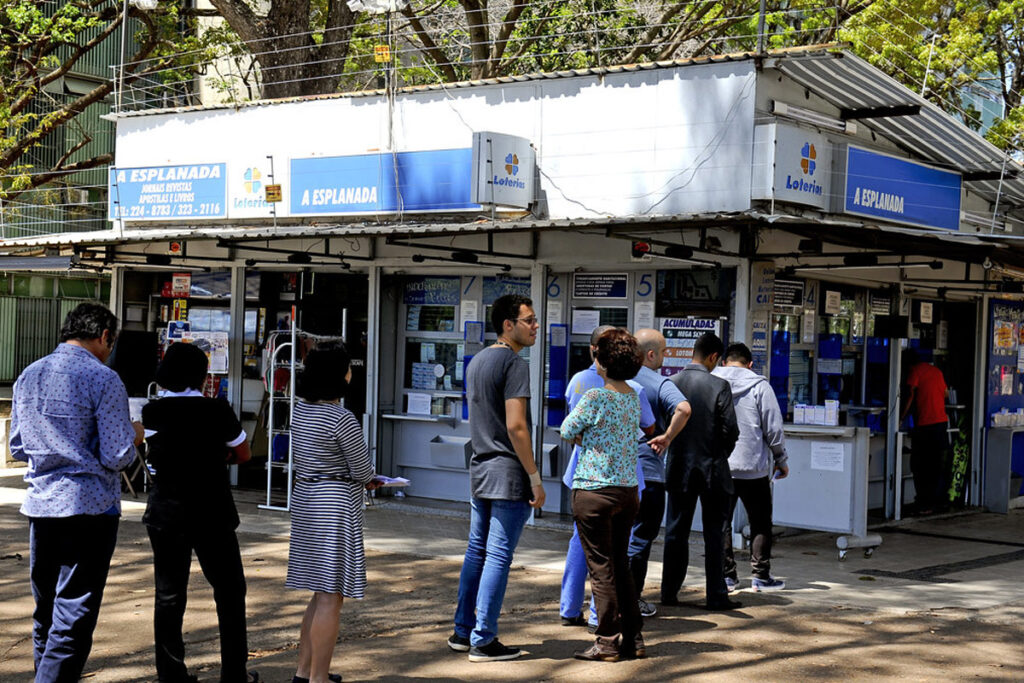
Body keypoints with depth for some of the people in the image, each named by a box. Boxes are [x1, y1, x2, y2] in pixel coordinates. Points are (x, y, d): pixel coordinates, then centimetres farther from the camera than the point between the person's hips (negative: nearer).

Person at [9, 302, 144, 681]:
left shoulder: (28, 376, 9)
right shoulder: (103, 379, -11)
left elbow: (18, 448, 16)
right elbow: (117, 457, -13)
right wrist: (133, 436, 7)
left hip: (40, 506, 7)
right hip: (89, 508, -6)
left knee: (45, 613, 17)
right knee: (72, 621, -4)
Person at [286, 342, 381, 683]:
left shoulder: (301, 410, 8)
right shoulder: (342, 419, -18)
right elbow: (363, 470, -12)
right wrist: (366, 477, 13)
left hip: (304, 499, 9)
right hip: (335, 506, -9)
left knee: (322, 592, 18)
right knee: (331, 595, -3)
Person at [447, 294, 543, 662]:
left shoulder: (476, 362, 14)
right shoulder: (514, 364, -13)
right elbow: (515, 426, -19)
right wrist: (535, 477, -15)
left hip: (479, 470, 9)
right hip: (508, 473, -9)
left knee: (476, 552, 15)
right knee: (498, 557, -4)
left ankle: (463, 631, 21)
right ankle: (483, 640, -1)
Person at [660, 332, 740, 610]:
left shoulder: (670, 383, -2)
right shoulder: (719, 386, -12)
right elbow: (731, 429, -12)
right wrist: (722, 452, 7)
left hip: (679, 469, 3)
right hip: (712, 470, -3)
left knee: (676, 532, 11)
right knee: (713, 534, 5)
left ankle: (669, 592, 16)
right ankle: (716, 596, 8)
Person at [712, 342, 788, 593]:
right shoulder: (759, 385, -4)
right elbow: (773, 428, -4)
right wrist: (781, 460, 8)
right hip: (753, 467, -2)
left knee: (721, 522, 10)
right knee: (760, 523, 9)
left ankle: (726, 575, 10)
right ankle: (761, 576, 10)